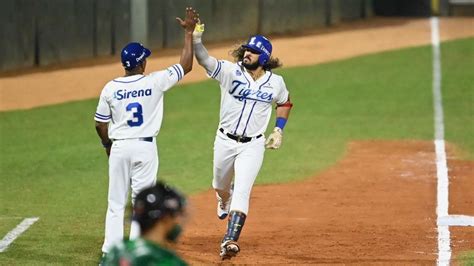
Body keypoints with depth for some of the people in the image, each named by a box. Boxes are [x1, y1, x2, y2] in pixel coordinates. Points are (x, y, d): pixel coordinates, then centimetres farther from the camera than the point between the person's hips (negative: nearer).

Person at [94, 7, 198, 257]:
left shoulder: (110, 88, -4)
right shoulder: (154, 82, -10)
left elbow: (100, 124, 3)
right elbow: (185, 66, 0)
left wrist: (108, 145, 22)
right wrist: (189, 32, 7)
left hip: (119, 147, 2)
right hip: (145, 147, -1)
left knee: (116, 203, 7)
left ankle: (110, 252, 4)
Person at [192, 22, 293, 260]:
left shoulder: (275, 82, -5)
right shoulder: (230, 71, -12)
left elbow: (285, 103, 17)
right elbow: (203, 60, -28)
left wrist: (279, 130, 5)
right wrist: (196, 39, -47)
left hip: (252, 146, -1)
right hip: (225, 141, 1)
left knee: (241, 192, -15)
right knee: (221, 185, 23)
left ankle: (230, 241, -20)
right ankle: (224, 202, 59)